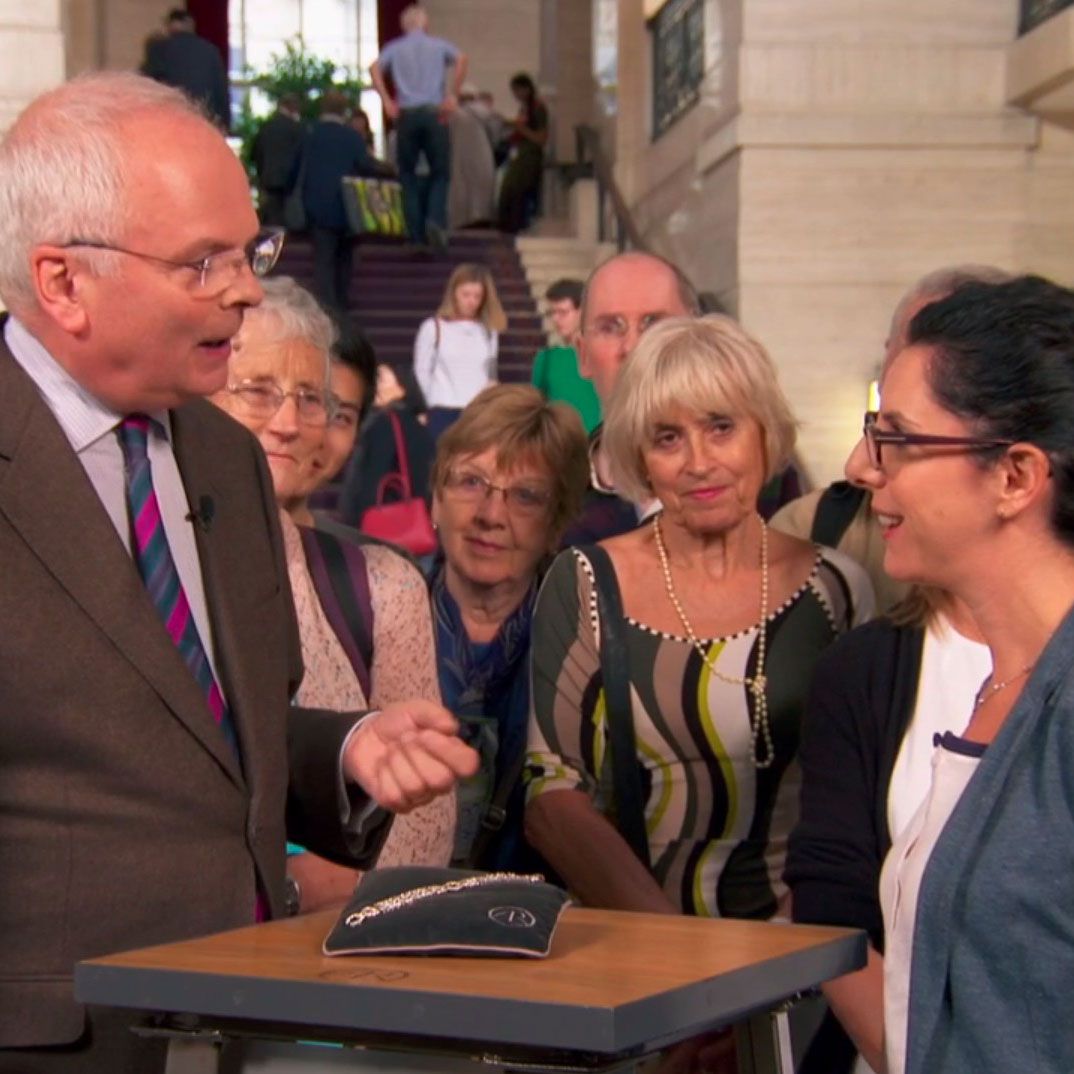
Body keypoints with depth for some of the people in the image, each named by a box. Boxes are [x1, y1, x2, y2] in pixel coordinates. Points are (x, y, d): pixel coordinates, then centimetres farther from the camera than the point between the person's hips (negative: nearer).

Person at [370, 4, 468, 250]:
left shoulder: (394, 48, 13)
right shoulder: (438, 45, 12)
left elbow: (375, 68, -5)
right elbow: (462, 60, -7)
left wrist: (387, 101, -6)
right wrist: (452, 95, -6)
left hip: (407, 114, 1)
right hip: (434, 113, -1)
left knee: (408, 175, 8)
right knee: (440, 171, 6)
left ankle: (417, 235, 3)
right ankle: (436, 219, -18)